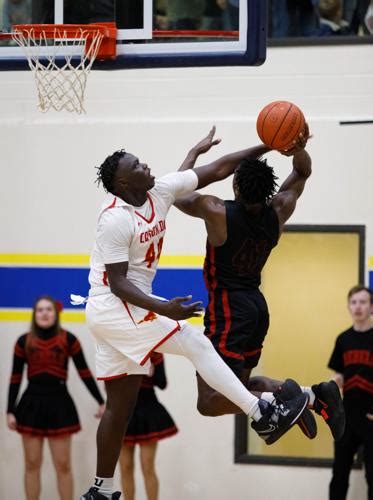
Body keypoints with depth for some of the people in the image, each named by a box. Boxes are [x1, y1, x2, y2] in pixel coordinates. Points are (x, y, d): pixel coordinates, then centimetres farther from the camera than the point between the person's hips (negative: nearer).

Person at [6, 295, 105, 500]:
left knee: (63, 465, 0)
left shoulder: (68, 339, 0)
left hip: (60, 404, -1)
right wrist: (10, 411, 1)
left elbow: (84, 373, 4)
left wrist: (101, 402, 3)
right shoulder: (24, 342, 3)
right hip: (32, 403, 1)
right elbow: (15, 378, 5)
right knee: (32, 464, 5)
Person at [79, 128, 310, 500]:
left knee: (121, 405, 11)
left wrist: (266, 147, 0)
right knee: (197, 343, -11)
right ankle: (263, 416, -9)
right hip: (115, 308, -9)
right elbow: (117, 282, -21)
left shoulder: (158, 193, 3)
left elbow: (217, 170, 5)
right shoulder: (115, 219, -19)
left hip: (109, 315, 9)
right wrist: (162, 309, -32)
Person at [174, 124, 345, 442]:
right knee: (241, 384, 23)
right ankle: (314, 394, 5)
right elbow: (302, 173, 14)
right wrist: (299, 150, -9)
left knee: (210, 402, -10)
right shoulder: (278, 213, -2)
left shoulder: (218, 213, -18)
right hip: (257, 307, 7)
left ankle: (274, 400, -30)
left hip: (227, 311, -7)